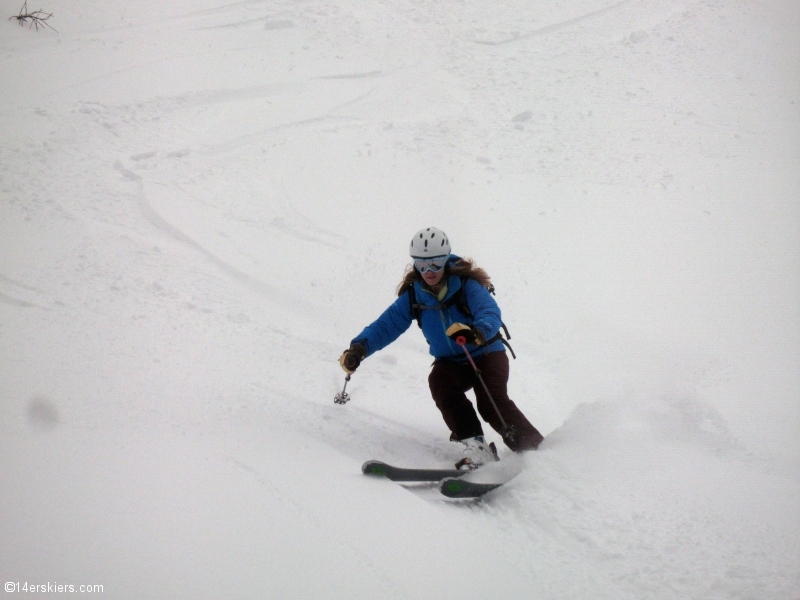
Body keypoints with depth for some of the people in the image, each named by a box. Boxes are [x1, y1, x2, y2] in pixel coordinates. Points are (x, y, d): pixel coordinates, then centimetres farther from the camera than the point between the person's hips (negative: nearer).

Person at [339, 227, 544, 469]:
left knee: (492, 404, -26)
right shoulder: (413, 295, -7)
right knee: (439, 382, -29)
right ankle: (477, 449, -30)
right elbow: (386, 324, -11)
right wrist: (360, 347, -30)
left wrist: (477, 332, -59)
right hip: (450, 361, 4)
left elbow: (490, 313, -35)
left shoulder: (466, 285, -19)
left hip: (486, 354, -4)